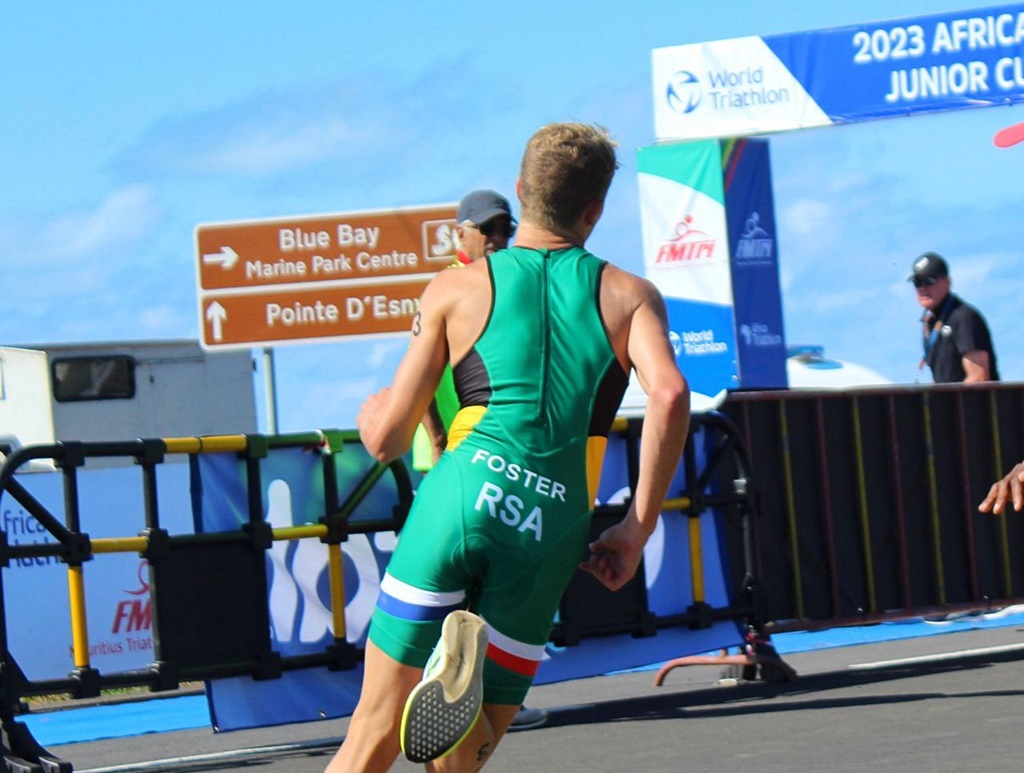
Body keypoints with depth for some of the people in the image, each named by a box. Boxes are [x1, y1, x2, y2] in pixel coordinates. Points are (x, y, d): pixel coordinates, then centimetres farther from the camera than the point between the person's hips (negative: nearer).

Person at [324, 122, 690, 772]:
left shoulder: (457, 289, 15)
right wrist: (637, 529, 1)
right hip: (551, 529, 1)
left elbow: (387, 438, 13)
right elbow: (670, 395, -5)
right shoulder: (629, 294, 16)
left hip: (461, 494, 0)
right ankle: (463, 683, -28)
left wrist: (375, 412, 38)